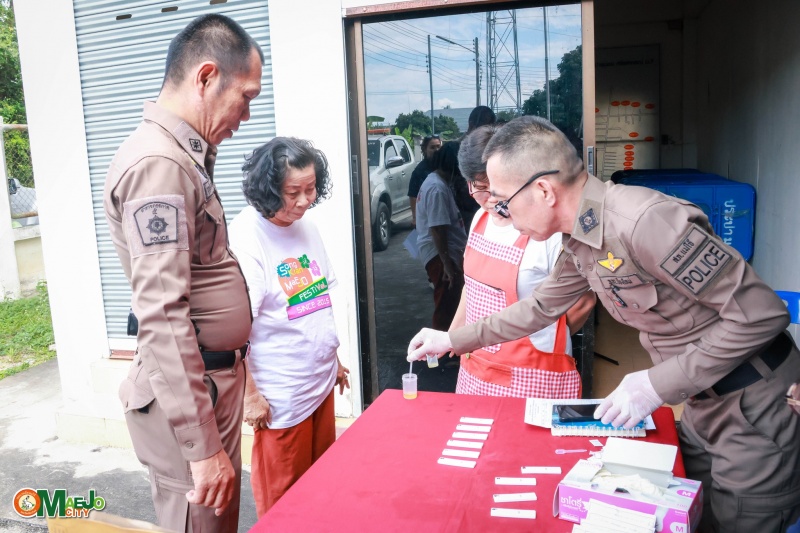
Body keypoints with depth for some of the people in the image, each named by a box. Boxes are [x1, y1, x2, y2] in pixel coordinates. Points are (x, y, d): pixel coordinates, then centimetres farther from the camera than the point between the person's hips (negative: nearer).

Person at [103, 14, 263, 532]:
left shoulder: (185, 155, 11)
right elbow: (163, 319, -26)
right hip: (189, 392, -9)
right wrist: (202, 446, -24)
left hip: (215, 377, 9)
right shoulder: (158, 164, -20)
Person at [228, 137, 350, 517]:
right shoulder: (246, 236, -18)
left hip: (322, 382, 7)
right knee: (283, 498, 12)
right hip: (280, 397, -7)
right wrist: (249, 393, -16)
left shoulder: (306, 227, 4)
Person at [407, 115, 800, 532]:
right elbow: (541, 307, 16)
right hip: (700, 406, 8)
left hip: (751, 413, -8)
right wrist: (452, 340, 19)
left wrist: (659, 384, -23)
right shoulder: (580, 241, 0)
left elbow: (761, 314, -25)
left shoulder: (645, 221, -29)